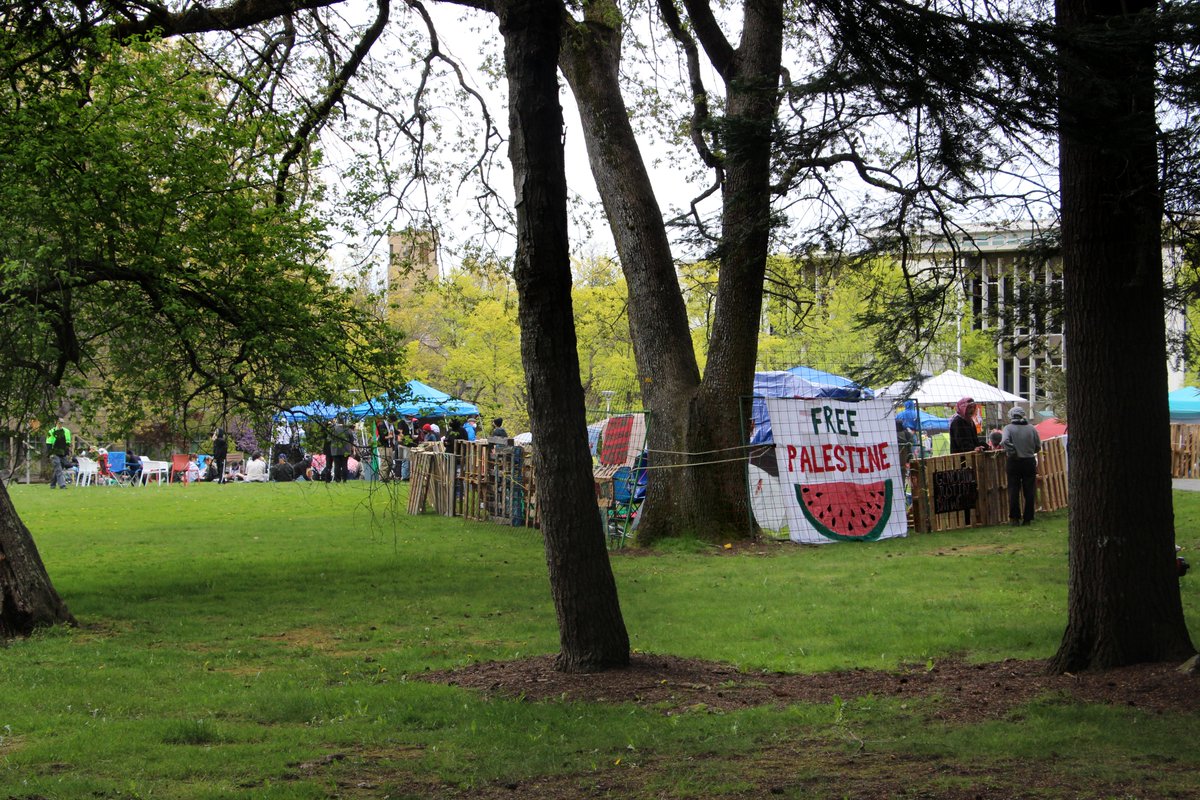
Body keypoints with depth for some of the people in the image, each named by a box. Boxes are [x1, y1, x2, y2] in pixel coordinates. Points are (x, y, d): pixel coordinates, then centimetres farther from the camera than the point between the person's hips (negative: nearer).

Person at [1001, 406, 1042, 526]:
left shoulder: (1008, 428, -7)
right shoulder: (1031, 428, 1)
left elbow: (1004, 441, -24)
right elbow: (1038, 446, 5)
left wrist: (1012, 452, -11)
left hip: (1014, 462, -2)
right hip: (1030, 462, 2)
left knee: (1013, 491, 5)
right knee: (1029, 491, 8)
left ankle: (1015, 518, 3)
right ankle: (1027, 519, 9)